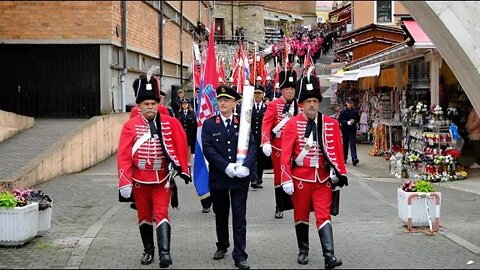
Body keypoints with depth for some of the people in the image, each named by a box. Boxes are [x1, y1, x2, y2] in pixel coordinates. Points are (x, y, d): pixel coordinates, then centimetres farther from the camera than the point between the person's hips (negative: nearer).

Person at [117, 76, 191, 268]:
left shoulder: (170, 123, -5)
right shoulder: (130, 126, -7)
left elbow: (181, 144, 2)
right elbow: (123, 155, -11)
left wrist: (181, 168, 0)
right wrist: (125, 183, -17)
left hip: (162, 179, -1)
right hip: (140, 180, 1)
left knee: (161, 214, -7)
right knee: (144, 216, 14)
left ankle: (164, 253, -11)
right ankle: (148, 250, 29)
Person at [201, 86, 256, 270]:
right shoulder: (209, 124, 2)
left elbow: (252, 146, -3)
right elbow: (208, 149, -8)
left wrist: (245, 166, -19)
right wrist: (226, 166, -18)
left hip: (240, 178, -1)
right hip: (218, 177, 1)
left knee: (239, 216, -2)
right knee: (220, 214, 15)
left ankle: (239, 255, 1)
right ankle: (222, 246, 34)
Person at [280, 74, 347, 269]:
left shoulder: (331, 123, 1)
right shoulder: (292, 124, -6)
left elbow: (337, 150, 4)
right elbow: (285, 153, -7)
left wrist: (338, 172, -4)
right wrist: (286, 179, -11)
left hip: (323, 177, 1)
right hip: (301, 177, -1)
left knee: (324, 215, -4)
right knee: (301, 215, 12)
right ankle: (303, 251, 27)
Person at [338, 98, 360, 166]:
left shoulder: (355, 111, 4)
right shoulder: (343, 111, -4)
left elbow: (358, 119, 11)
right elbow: (340, 120, -7)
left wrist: (354, 121, -10)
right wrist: (347, 122, -19)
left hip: (353, 130, 1)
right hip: (345, 129, -1)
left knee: (353, 144, -8)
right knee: (345, 144, 9)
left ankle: (354, 159, -17)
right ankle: (344, 158, 24)